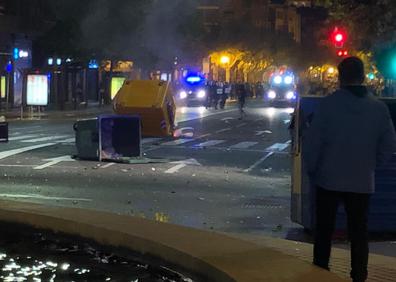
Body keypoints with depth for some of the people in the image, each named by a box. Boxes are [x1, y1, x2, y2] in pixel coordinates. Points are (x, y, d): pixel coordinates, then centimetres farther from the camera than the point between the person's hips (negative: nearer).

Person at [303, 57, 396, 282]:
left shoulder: (329, 104, -12)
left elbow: (312, 142, -11)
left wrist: (313, 170, 3)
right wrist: (369, 165, 13)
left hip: (329, 179, -2)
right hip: (363, 181, 2)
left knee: (324, 230, 10)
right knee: (359, 232, 11)